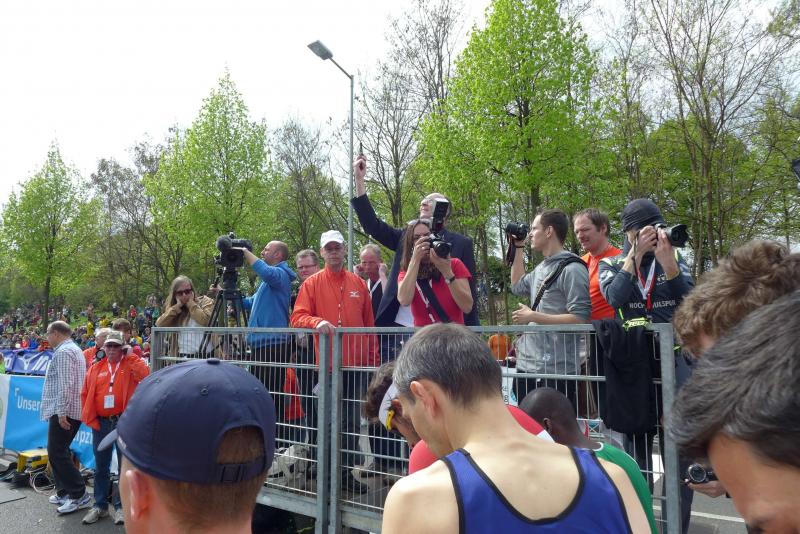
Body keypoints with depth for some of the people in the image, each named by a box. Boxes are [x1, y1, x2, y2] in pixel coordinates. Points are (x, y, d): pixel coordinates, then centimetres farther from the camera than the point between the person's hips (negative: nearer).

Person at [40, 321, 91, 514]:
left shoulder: (63, 352, -14)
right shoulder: (75, 349, 19)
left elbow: (65, 385, -22)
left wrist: (62, 412, -22)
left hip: (63, 411, -10)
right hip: (74, 410, 10)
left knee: (57, 453, -7)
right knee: (59, 452, 16)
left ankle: (79, 495, -6)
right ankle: (64, 492, 23)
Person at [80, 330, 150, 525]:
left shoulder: (131, 364, -1)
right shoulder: (96, 368, 7)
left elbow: (145, 375, -22)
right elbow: (85, 394, 10)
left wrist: (130, 355, -17)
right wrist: (91, 418, 3)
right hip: (101, 423, 3)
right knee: (101, 467, 14)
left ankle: (121, 506, 18)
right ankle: (100, 505, 26)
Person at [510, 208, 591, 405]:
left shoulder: (571, 269, -14)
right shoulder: (541, 268, 13)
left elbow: (580, 318, -19)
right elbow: (517, 286, 30)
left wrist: (533, 317, -16)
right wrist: (517, 248, 24)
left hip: (557, 370, -9)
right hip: (527, 366, 9)